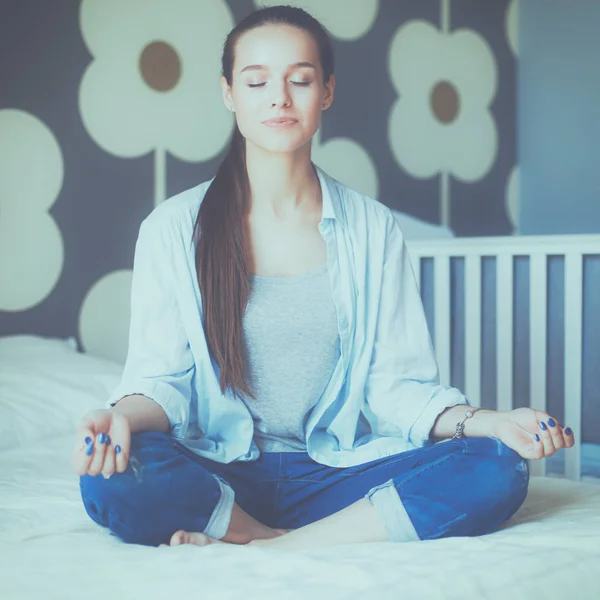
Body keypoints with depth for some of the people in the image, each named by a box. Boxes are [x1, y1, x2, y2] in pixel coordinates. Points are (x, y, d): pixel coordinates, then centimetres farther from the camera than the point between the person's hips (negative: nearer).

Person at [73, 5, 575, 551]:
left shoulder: (373, 229, 7)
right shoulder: (173, 230, 3)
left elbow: (396, 384, 4)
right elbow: (162, 378, 0)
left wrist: (486, 421, -14)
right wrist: (123, 416, -24)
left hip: (334, 472, 2)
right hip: (215, 475, -2)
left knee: (498, 469, -24)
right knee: (113, 477, -34)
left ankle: (267, 547, -20)